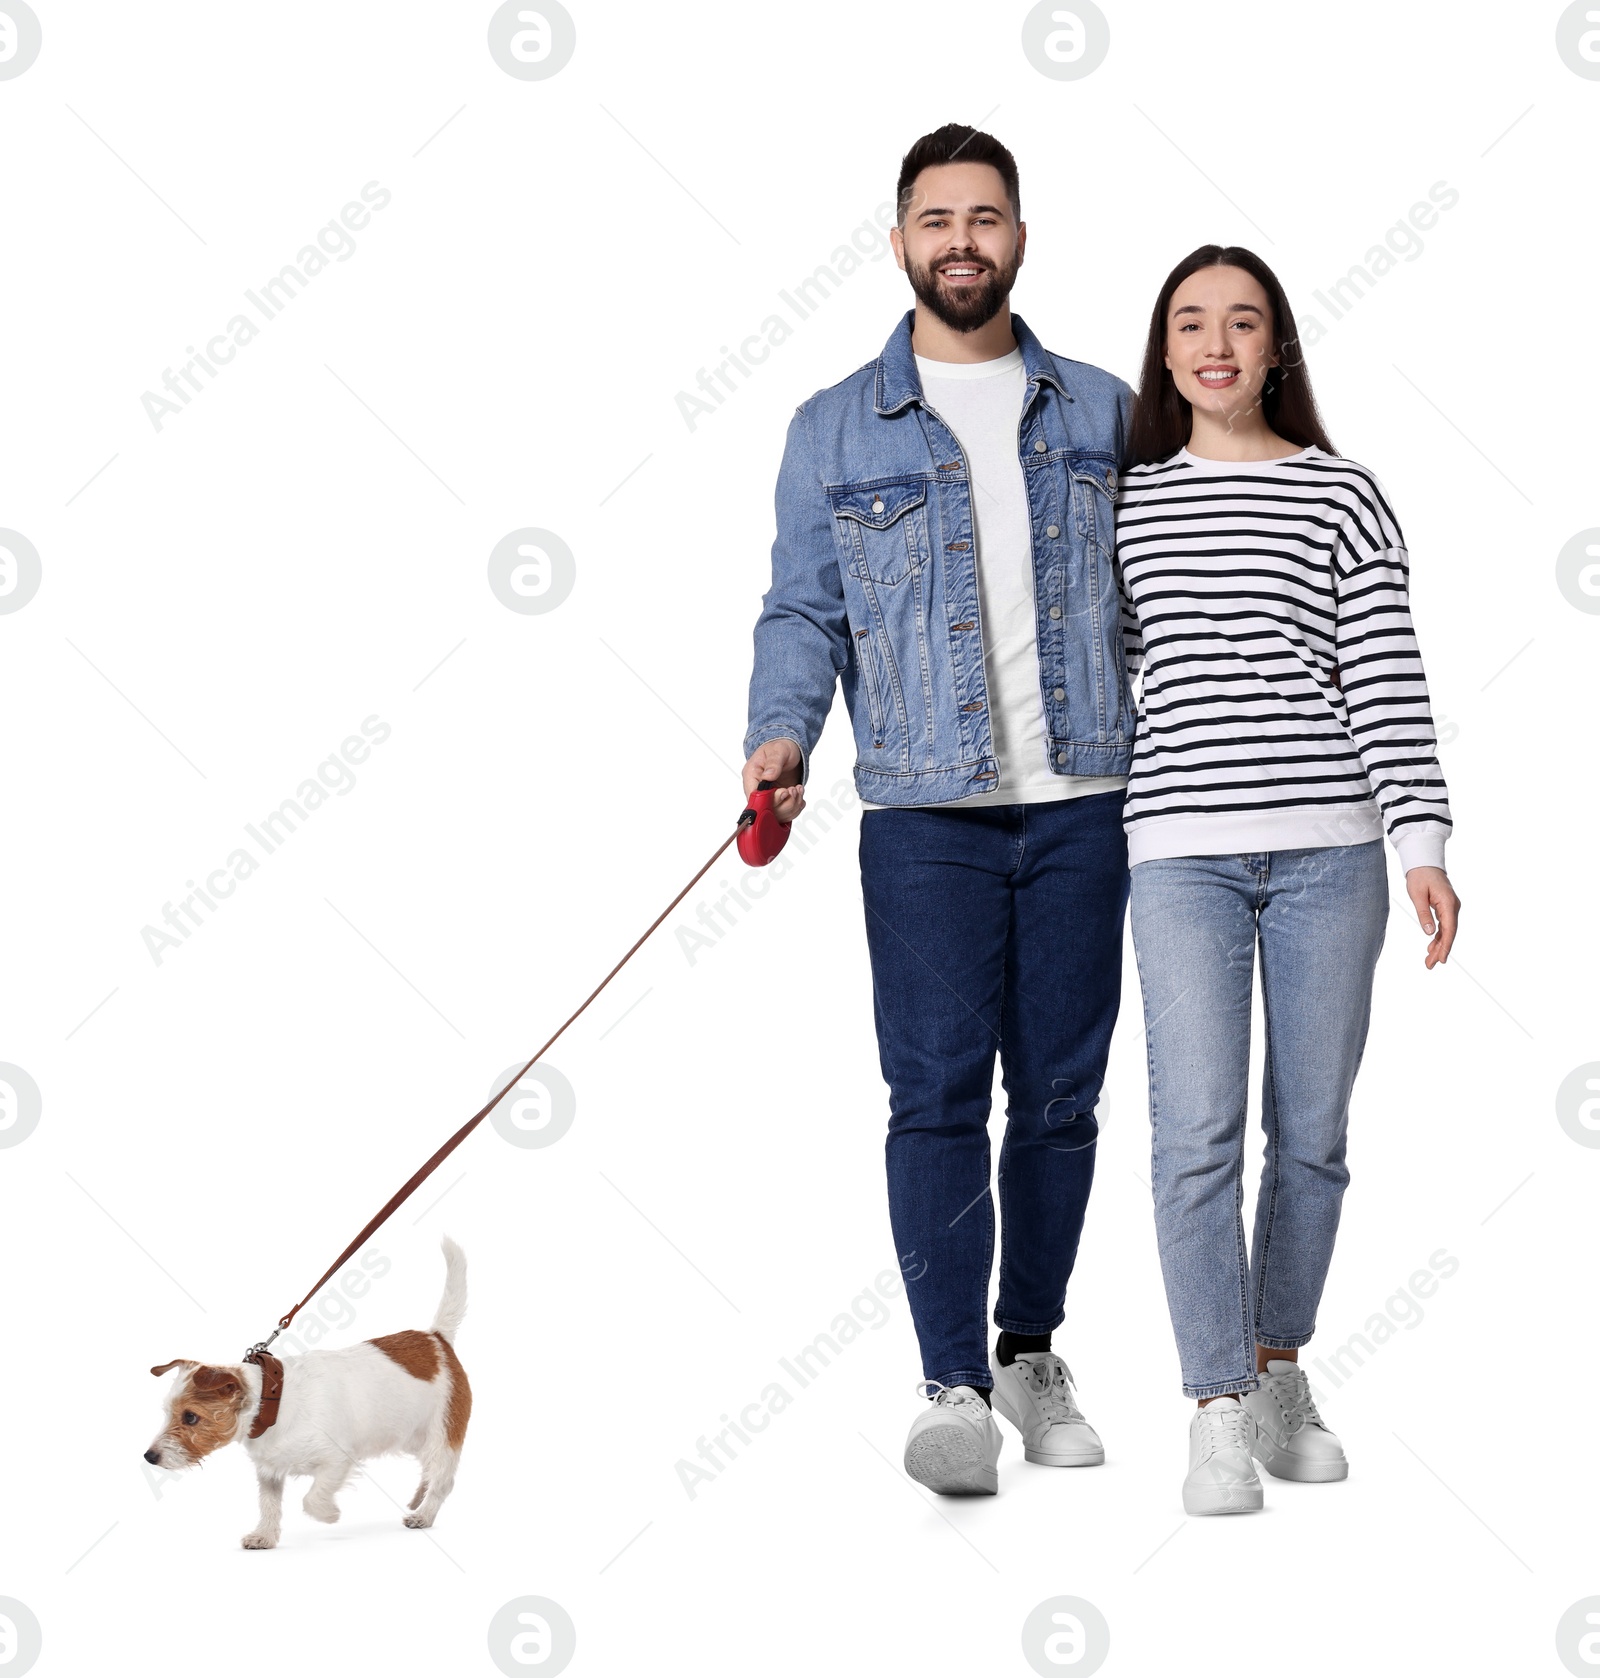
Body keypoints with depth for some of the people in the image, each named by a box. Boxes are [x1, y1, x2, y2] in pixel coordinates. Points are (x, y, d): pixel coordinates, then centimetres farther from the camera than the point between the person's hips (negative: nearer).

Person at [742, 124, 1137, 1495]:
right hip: (926, 813, -2)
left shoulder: (1104, 414, 12)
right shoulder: (836, 428, 7)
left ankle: (1032, 1353, 22)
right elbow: (804, 609, 5)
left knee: (1061, 1093, 7)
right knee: (937, 1095, -6)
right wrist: (782, 734, -13)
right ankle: (954, 1386, -3)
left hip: (1085, 807, 2)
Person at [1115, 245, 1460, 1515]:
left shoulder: (1344, 499, 5)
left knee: (1310, 1130, 5)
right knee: (1196, 1130, -9)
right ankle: (1221, 1418, -3)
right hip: (1182, 848, 0)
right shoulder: (1125, 502, 10)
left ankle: (1279, 1371, 23)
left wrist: (1425, 847, -7)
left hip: (1328, 848, 0)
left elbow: (1389, 681, 0)